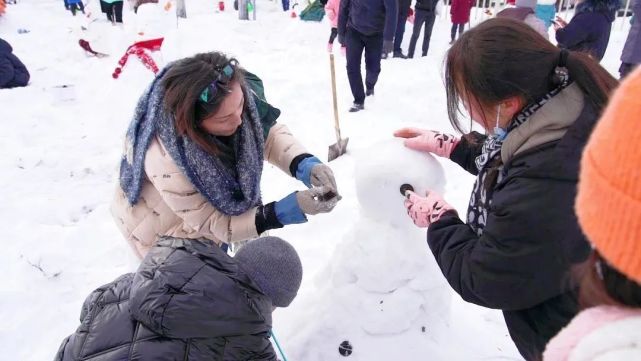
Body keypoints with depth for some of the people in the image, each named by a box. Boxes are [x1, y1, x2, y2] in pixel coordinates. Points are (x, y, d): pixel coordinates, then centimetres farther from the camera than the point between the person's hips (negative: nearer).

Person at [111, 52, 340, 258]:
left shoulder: (232, 96, -30)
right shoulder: (165, 160, -42)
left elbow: (269, 133, -12)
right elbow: (215, 224, -30)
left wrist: (305, 165, -33)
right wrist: (291, 209, -39)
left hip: (213, 206, 5)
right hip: (166, 232, -5)